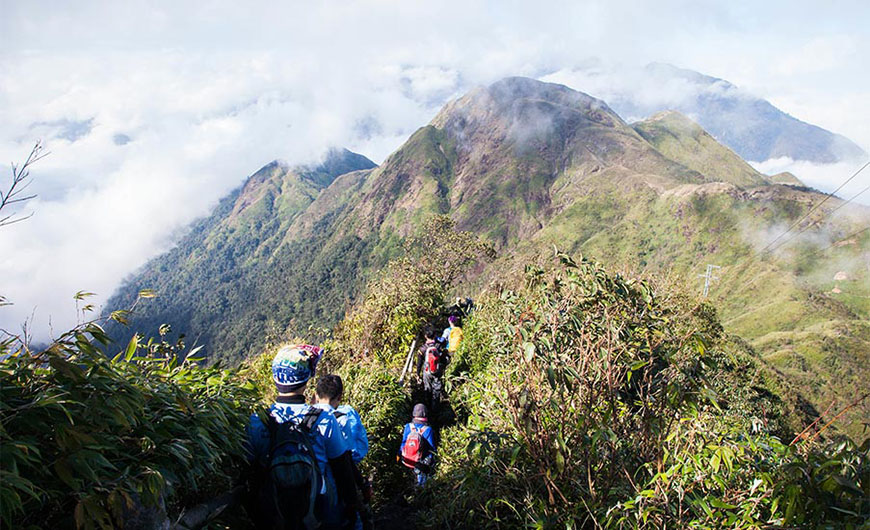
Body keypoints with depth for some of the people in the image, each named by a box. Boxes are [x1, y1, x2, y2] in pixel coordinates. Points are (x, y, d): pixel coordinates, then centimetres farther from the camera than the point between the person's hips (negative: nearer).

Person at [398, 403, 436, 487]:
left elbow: (403, 442, 0)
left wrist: (399, 455, 14)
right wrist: (432, 460, 6)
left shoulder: (408, 427, -9)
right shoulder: (427, 429, -17)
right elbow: (431, 447, -10)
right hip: (420, 461, -4)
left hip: (407, 460, 5)